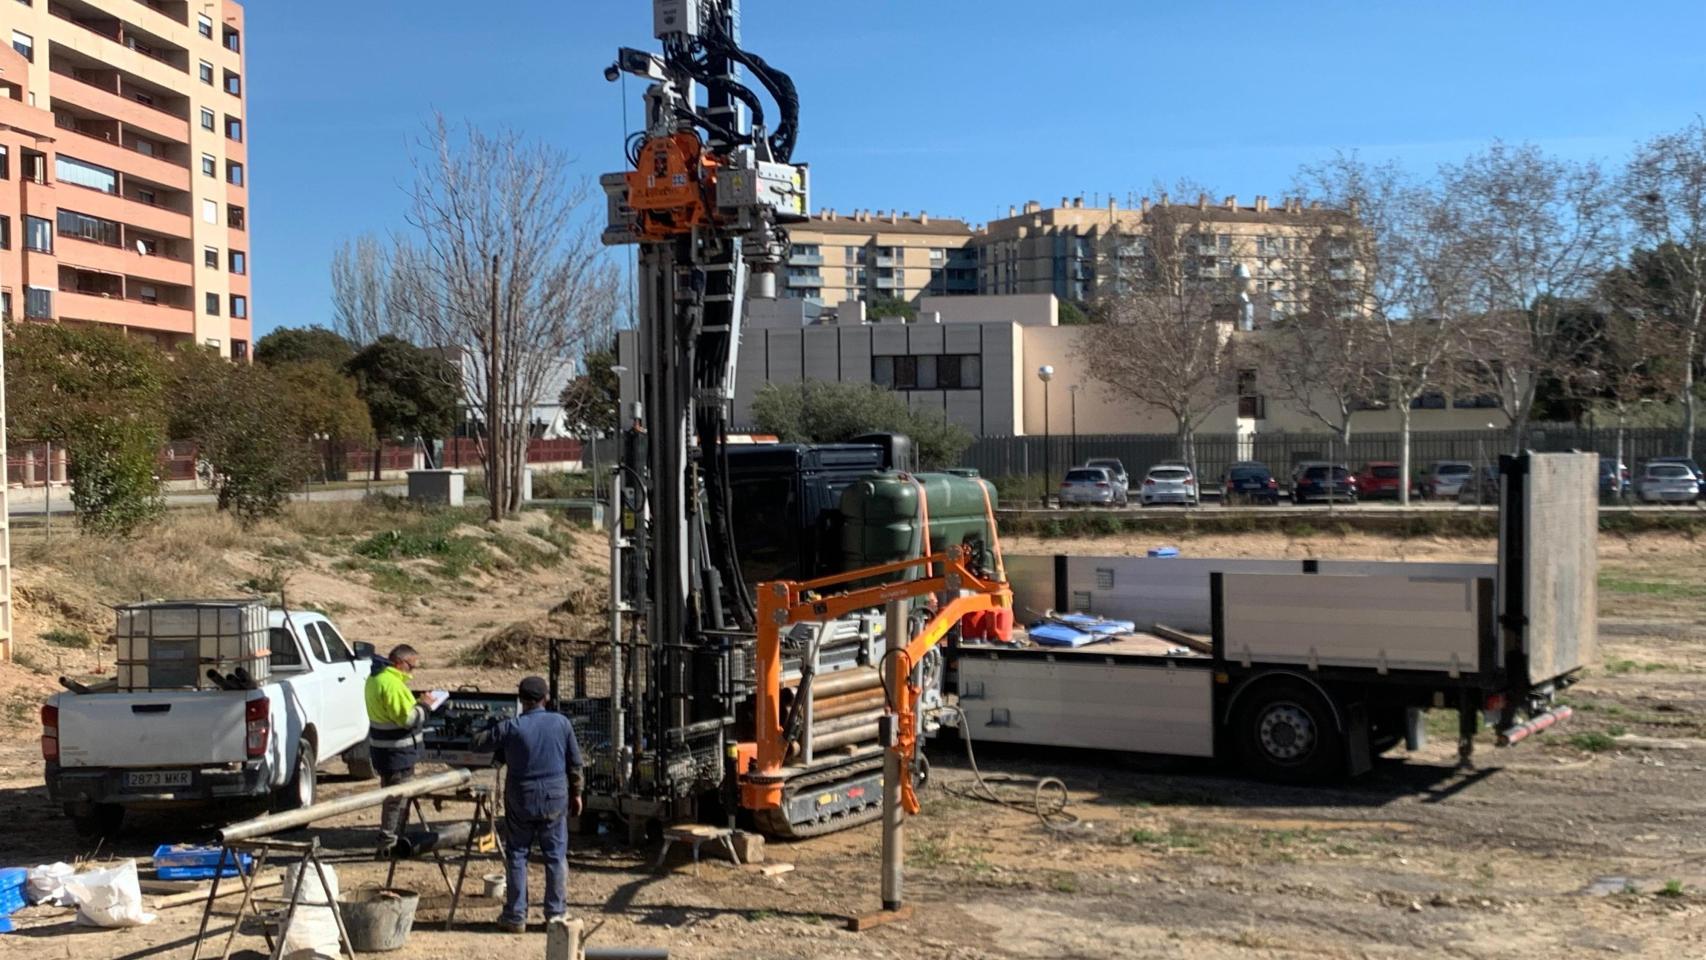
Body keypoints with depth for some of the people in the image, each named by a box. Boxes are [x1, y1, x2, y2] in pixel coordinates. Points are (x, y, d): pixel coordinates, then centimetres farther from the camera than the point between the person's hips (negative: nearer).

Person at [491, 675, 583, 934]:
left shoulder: (509, 728, -11)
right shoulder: (562, 723, -4)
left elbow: (497, 760, 4)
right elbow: (575, 762, 3)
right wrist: (576, 793, 15)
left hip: (520, 799, -1)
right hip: (555, 798, 1)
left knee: (516, 856, 9)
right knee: (556, 856, 9)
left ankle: (516, 916, 12)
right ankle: (556, 914, 12)